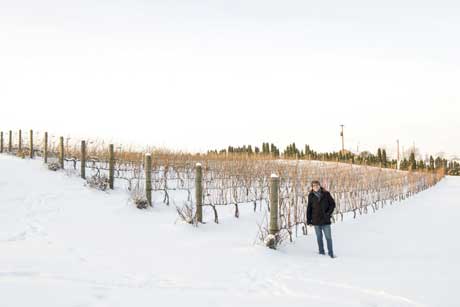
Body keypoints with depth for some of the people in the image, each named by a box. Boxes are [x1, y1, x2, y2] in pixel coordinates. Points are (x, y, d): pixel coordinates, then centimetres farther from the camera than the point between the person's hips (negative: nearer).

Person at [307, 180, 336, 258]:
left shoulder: (326, 194, -1)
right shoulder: (311, 196, 2)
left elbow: (332, 204, 4)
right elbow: (309, 208, 6)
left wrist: (329, 213, -7)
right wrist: (308, 219, 3)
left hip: (325, 220, -1)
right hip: (316, 220, 1)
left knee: (328, 237, -1)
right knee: (319, 237, 10)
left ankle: (331, 253, 7)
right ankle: (321, 252, 20)